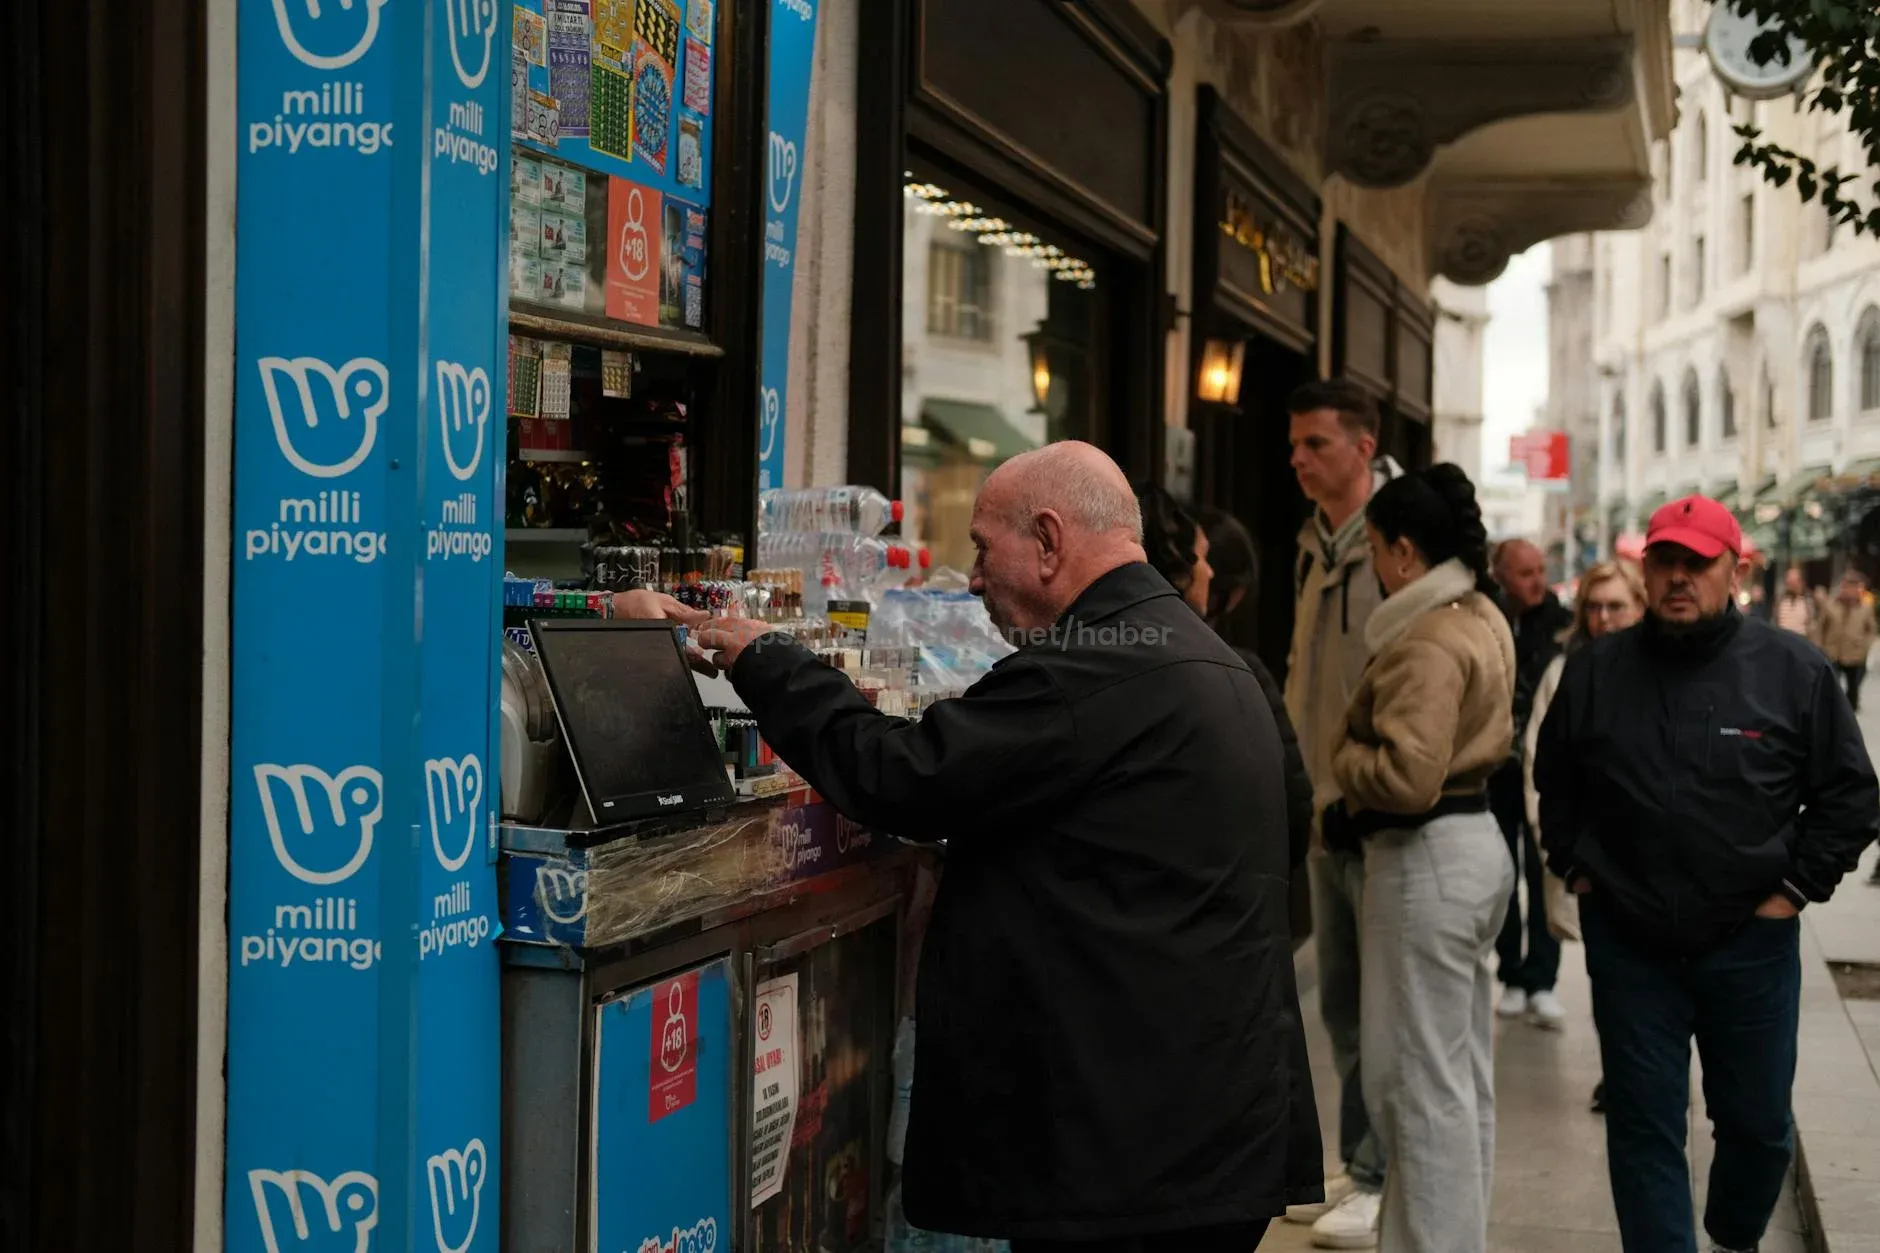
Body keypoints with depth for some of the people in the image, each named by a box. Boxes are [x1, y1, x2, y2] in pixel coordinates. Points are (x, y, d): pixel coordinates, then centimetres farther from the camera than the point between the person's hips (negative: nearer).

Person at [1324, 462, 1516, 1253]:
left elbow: (1407, 777, -30)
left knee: (1418, 1079, -2)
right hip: (1477, 841, 11)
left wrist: (1343, 755, -10)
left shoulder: (1428, 642, -21)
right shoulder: (1483, 619, 12)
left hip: (1427, 860, -11)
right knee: (1465, 1076, 18)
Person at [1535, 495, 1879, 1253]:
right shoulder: (1594, 672, 2)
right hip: (1627, 942, 1)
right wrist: (1573, 867, 7)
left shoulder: (1795, 671, -5)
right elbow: (1554, 782, 16)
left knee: (1758, 1122, 13)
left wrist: (1798, 885, -5)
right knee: (1644, 1128, 4)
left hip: (1751, 942, -1)